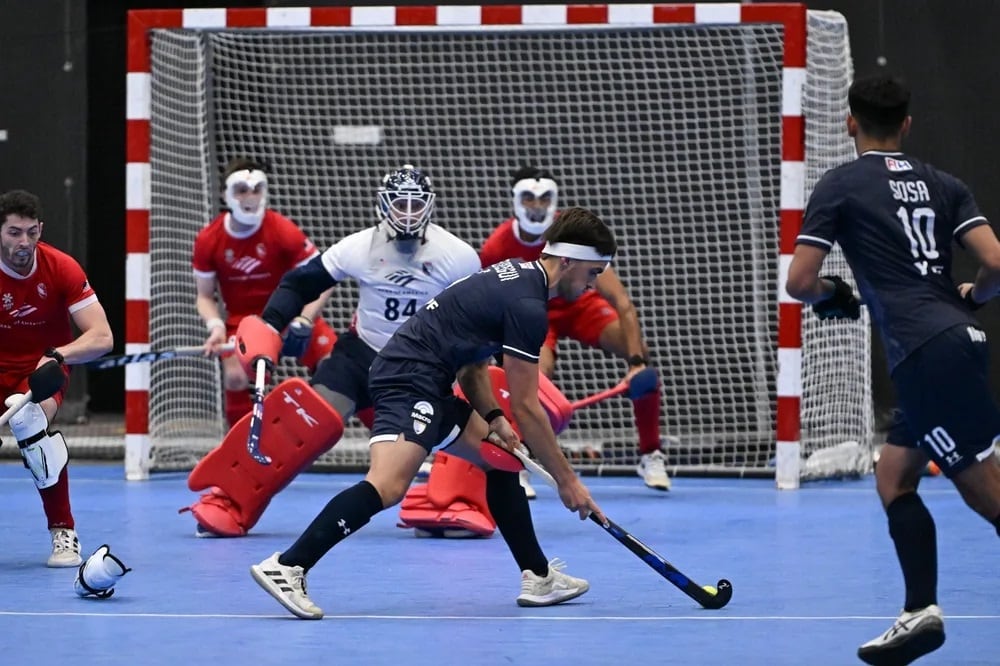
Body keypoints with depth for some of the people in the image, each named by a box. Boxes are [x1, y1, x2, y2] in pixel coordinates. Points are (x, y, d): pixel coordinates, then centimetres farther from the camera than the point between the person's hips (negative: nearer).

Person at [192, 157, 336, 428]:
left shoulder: (284, 231, -17)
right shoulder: (208, 240, -10)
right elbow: (205, 296, 0)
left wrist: (304, 321, -28)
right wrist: (216, 327, -19)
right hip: (241, 321, 1)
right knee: (235, 378, -22)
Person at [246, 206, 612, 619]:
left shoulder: (516, 276, 17)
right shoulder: (527, 306, -13)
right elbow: (525, 408, -11)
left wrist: (492, 417, 9)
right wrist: (567, 480, -4)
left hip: (429, 384, 11)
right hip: (412, 381, -11)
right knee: (388, 485, -26)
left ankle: (538, 577, 20)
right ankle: (287, 567, -32)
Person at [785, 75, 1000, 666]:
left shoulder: (841, 185, 2)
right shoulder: (944, 184, 15)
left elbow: (800, 281, -2)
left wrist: (831, 296, 20)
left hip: (927, 353, -7)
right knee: (894, 480, 16)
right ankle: (921, 613, 8)